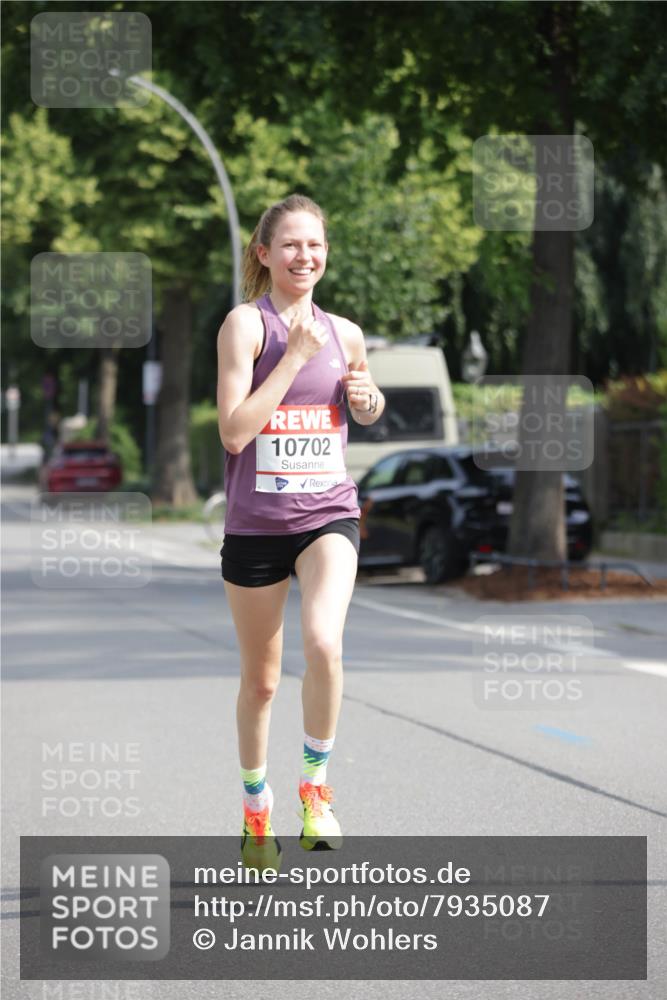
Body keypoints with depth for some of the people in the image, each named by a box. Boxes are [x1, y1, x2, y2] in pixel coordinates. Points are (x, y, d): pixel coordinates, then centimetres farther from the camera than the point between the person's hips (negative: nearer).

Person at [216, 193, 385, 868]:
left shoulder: (344, 333, 6)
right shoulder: (246, 323, -8)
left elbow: (365, 411, 25)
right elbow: (234, 433, -17)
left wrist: (369, 399, 1)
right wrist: (295, 356, -18)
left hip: (328, 515, 2)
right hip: (255, 525, -2)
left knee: (323, 643, -26)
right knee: (260, 679, 11)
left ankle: (315, 784, -5)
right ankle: (255, 809, 33)